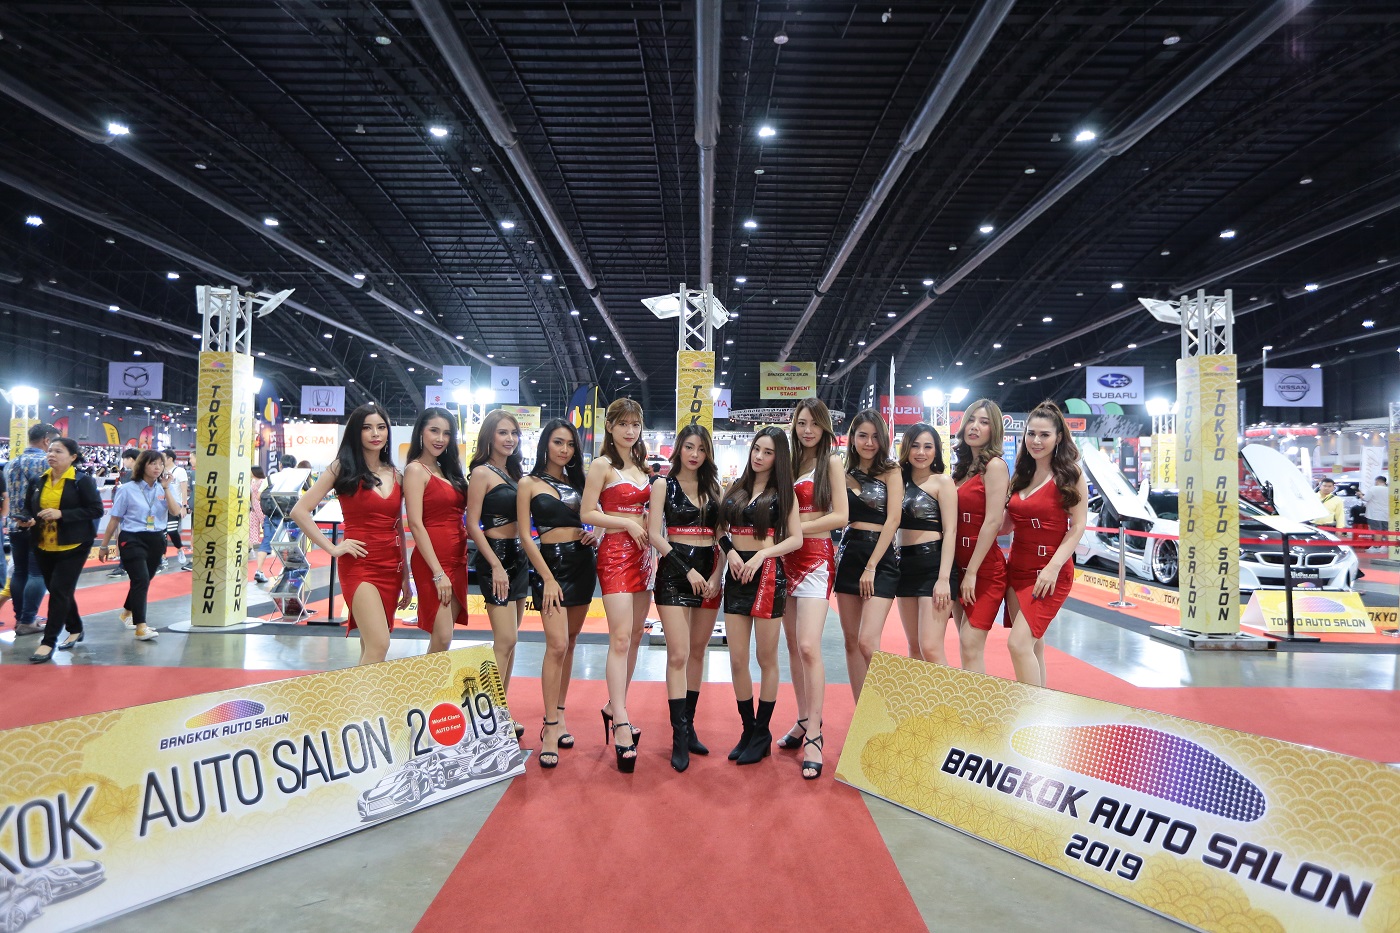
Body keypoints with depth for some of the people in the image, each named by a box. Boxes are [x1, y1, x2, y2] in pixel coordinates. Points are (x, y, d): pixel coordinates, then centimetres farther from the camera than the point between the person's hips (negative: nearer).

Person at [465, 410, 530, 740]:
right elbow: (473, 524, -12)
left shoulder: (515, 473, 15)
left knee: (508, 640, 10)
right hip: (495, 556, -8)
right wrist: (496, 565, -17)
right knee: (505, 641, -11)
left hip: (518, 556, 8)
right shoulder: (482, 472, -7)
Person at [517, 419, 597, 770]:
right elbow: (525, 536, -5)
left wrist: (595, 534, -2)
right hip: (551, 563, -5)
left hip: (583, 562, 5)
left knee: (569, 642, 9)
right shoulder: (529, 483, 0)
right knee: (557, 645, -14)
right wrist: (548, 578, -12)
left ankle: (558, 714, 20)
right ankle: (550, 727, -7)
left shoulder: (577, 481, 14)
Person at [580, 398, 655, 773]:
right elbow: (588, 513, -9)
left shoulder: (642, 467, 15)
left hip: (641, 553, 7)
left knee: (635, 635, 9)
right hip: (615, 552, -7)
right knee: (620, 638, -12)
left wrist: (650, 535, 6)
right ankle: (622, 726, -11)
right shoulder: (602, 465, -4)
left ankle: (614, 706, 23)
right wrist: (628, 524, -12)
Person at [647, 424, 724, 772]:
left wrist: (717, 575, -6)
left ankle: (688, 724, 18)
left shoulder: (713, 487, 12)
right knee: (678, 654, -8)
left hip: (709, 572, 4)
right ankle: (680, 737, -3)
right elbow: (655, 534, -6)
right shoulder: (664, 485, 2)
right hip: (674, 571, -4)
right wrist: (688, 569, -13)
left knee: (697, 652, 8)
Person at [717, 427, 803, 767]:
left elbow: (796, 539, -3)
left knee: (767, 658, 4)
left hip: (767, 573, -3)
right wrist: (729, 551, -8)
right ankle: (748, 729, 19)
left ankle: (762, 734, 16)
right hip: (736, 573, 4)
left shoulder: (783, 492, 3)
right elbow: (720, 529, 12)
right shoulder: (735, 487, 13)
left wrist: (761, 555, -15)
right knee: (737, 659, 3)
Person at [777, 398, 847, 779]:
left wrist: (796, 527, -11)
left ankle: (814, 737, -8)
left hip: (816, 558, -6)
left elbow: (840, 516, -8)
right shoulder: (789, 462, 13)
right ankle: (803, 720, 23)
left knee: (808, 646, -14)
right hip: (787, 559, 6)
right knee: (793, 646, 10)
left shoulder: (831, 462, -2)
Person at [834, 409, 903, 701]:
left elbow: (893, 519, -9)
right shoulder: (845, 475, 12)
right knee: (851, 641, 6)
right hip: (848, 554, 5)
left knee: (867, 642, -14)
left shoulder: (891, 472, -1)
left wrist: (871, 567, -13)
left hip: (881, 557, -5)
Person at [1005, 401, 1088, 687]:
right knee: (1033, 644, 10)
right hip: (1016, 569, 6)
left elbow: (1078, 526, -10)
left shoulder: (1070, 474, -6)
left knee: (1019, 643, -16)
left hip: (1050, 573, -6)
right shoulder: (1021, 475, 12)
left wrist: (1054, 567, -19)